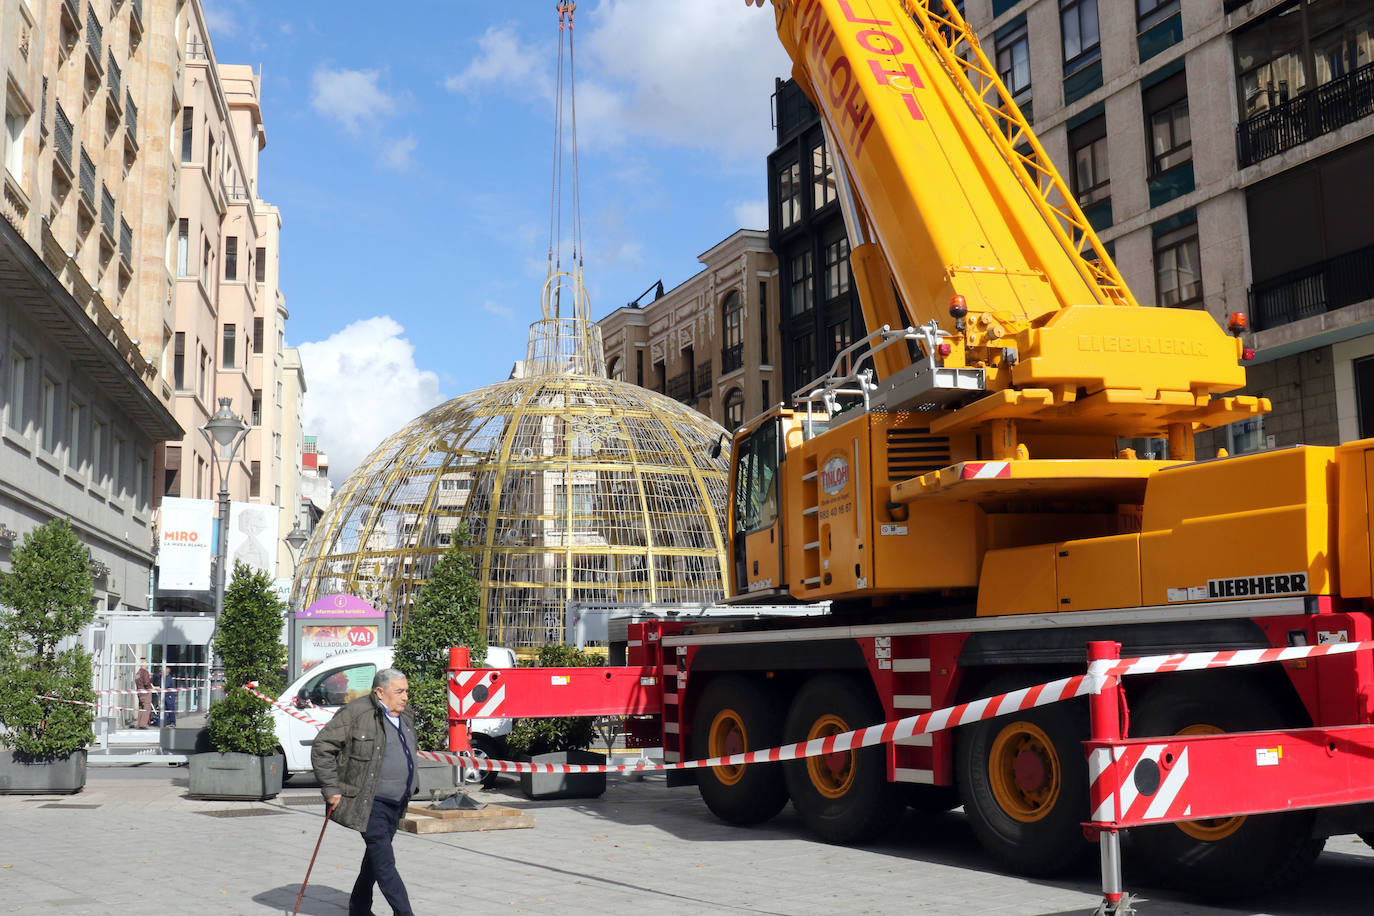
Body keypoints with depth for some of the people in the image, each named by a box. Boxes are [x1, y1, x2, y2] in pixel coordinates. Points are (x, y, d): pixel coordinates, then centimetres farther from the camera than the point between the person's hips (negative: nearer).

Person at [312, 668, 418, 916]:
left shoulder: (405, 718, 11)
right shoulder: (356, 713, -14)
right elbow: (322, 747, -13)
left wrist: (409, 791, 23)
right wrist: (331, 789, -15)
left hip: (396, 803, 8)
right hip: (369, 804, -8)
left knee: (375, 857, 17)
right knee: (384, 862, -10)